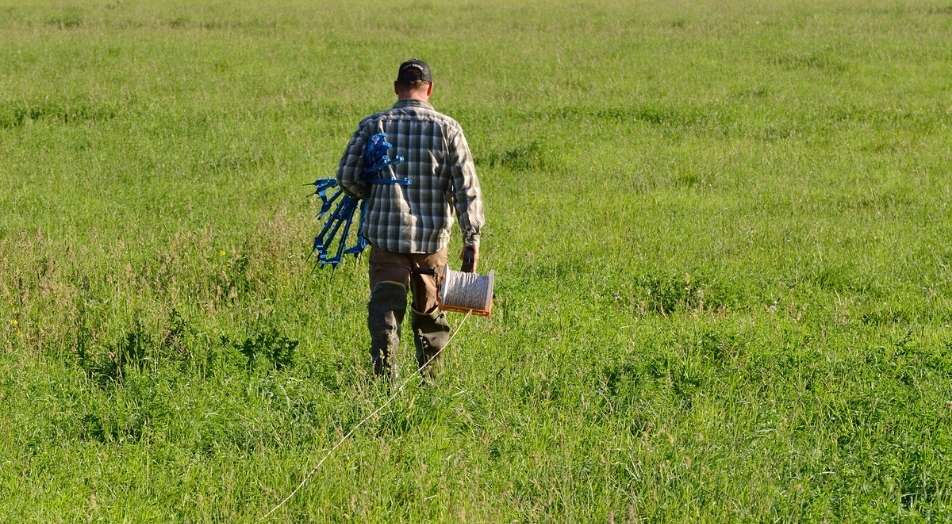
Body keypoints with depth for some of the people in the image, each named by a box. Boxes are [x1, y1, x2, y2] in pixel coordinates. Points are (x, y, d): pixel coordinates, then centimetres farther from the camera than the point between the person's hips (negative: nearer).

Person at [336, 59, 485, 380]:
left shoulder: (373, 125, -1)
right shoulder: (447, 128, -2)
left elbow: (346, 176, -3)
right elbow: (467, 187, -6)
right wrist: (472, 239, -4)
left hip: (386, 235, -1)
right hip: (433, 238, 1)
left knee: (384, 314, -1)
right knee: (430, 316, 16)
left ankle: (384, 376, -17)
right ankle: (431, 382, 24)